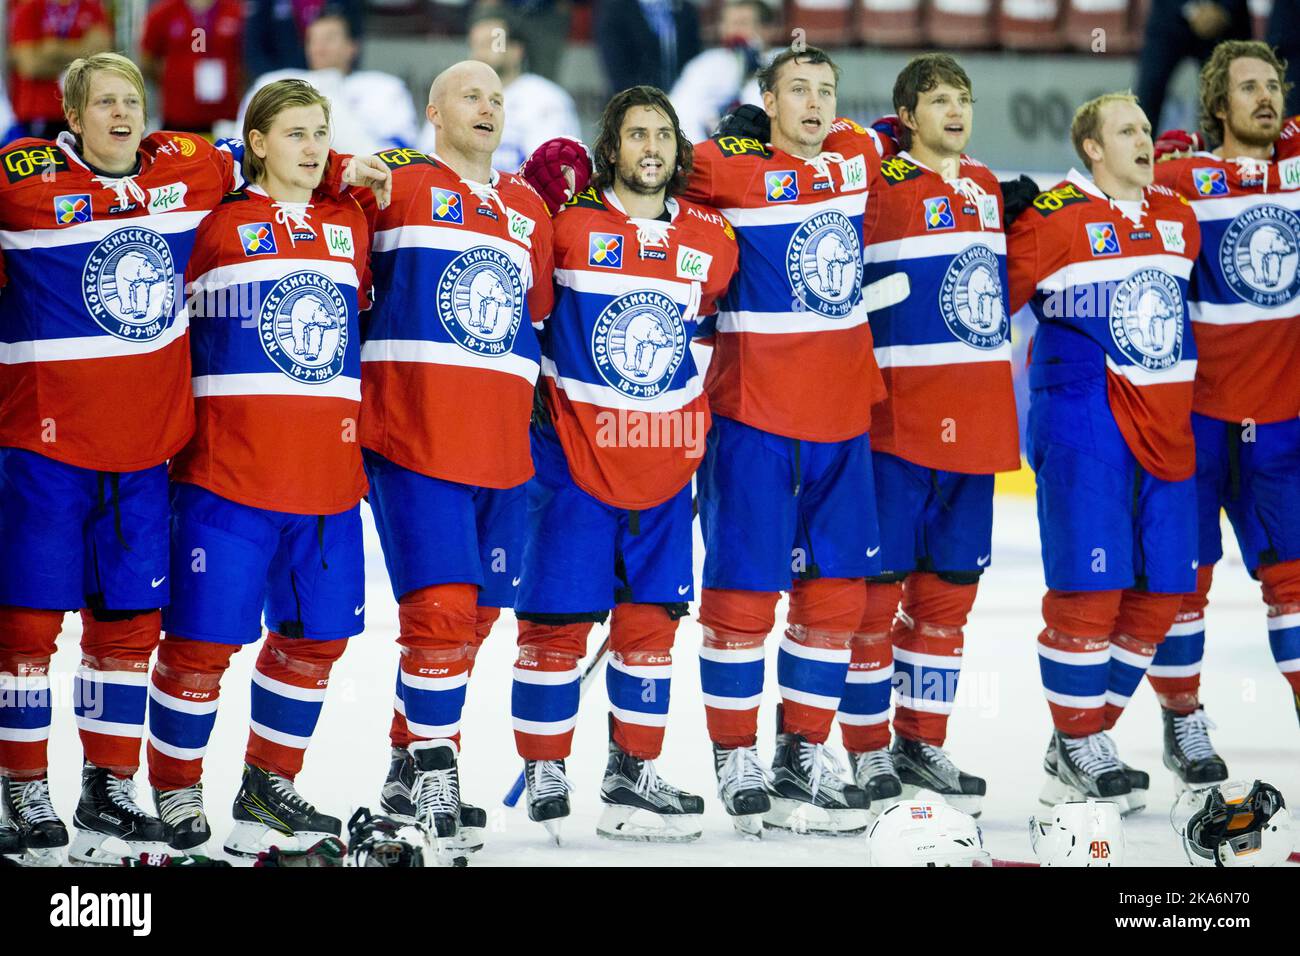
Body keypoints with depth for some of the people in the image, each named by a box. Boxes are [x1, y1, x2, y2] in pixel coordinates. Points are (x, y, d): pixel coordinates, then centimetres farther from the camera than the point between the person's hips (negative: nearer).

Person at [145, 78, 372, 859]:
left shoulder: (352, 225, 13)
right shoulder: (218, 224, -2)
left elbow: (373, 308, 24)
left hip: (328, 474, 5)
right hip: (227, 471, -5)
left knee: (317, 635, 10)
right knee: (204, 639, -4)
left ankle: (270, 785, 26)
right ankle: (175, 788, 12)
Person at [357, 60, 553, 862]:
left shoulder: (531, 210, 17)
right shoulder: (396, 189, 0)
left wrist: (528, 399, 19)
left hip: (502, 445, 6)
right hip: (412, 435, -6)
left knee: (476, 615, 8)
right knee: (440, 609, -13)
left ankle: (411, 762, 22)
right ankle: (435, 776, -4)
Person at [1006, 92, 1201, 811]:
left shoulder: (1178, 216, 13)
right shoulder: (1052, 218, -7)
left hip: (1165, 424, 7)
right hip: (1082, 421, -7)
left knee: (1161, 590, 5)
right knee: (1089, 584, -9)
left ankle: (1088, 733, 17)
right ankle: (1076, 744, 3)